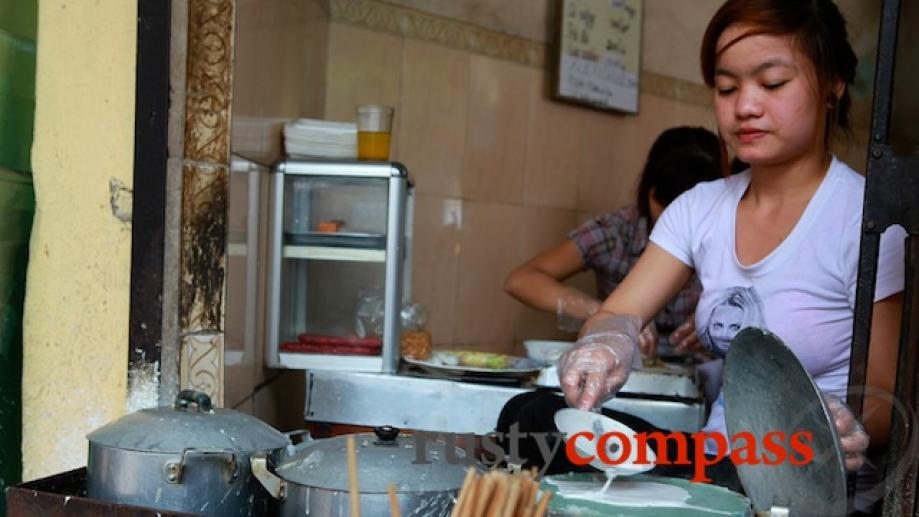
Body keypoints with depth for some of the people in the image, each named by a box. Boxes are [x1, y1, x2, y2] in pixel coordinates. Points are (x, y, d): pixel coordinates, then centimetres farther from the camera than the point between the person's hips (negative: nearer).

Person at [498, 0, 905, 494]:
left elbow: (889, 397, -8)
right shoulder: (701, 207, 5)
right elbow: (617, 316, 0)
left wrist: (848, 426, -31)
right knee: (534, 417, -15)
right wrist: (605, 344, -25)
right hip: (715, 459, 5)